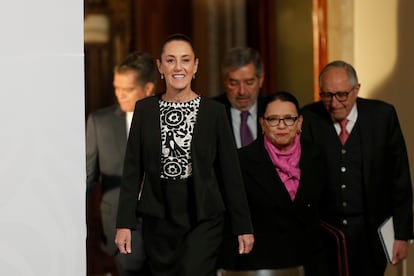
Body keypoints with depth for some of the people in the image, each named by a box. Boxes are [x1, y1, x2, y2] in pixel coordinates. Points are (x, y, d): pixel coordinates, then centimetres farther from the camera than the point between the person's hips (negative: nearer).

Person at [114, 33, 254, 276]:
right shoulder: (145, 110, 5)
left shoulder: (214, 111, 0)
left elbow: (230, 171, 1)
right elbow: (133, 169, 4)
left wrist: (243, 226, 0)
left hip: (203, 219, -2)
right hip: (158, 218, 2)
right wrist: (124, 223, -2)